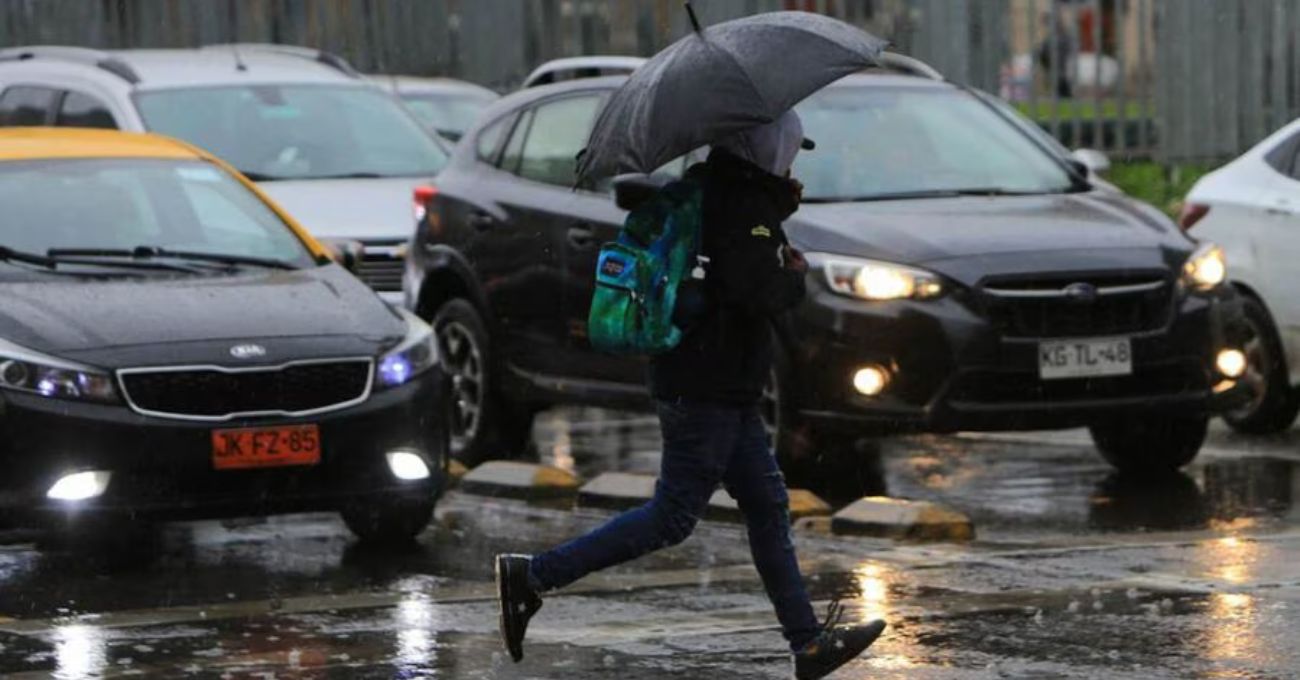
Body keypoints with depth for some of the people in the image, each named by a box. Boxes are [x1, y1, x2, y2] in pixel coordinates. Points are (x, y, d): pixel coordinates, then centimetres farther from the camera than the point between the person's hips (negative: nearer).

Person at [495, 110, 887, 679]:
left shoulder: (710, 192, 13)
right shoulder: (742, 208, -17)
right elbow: (760, 290, -26)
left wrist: (780, 204, 12)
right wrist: (797, 275, -5)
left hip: (728, 394, 10)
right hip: (707, 391, -10)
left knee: (768, 509, 11)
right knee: (672, 518, -6)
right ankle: (532, 575, -2)